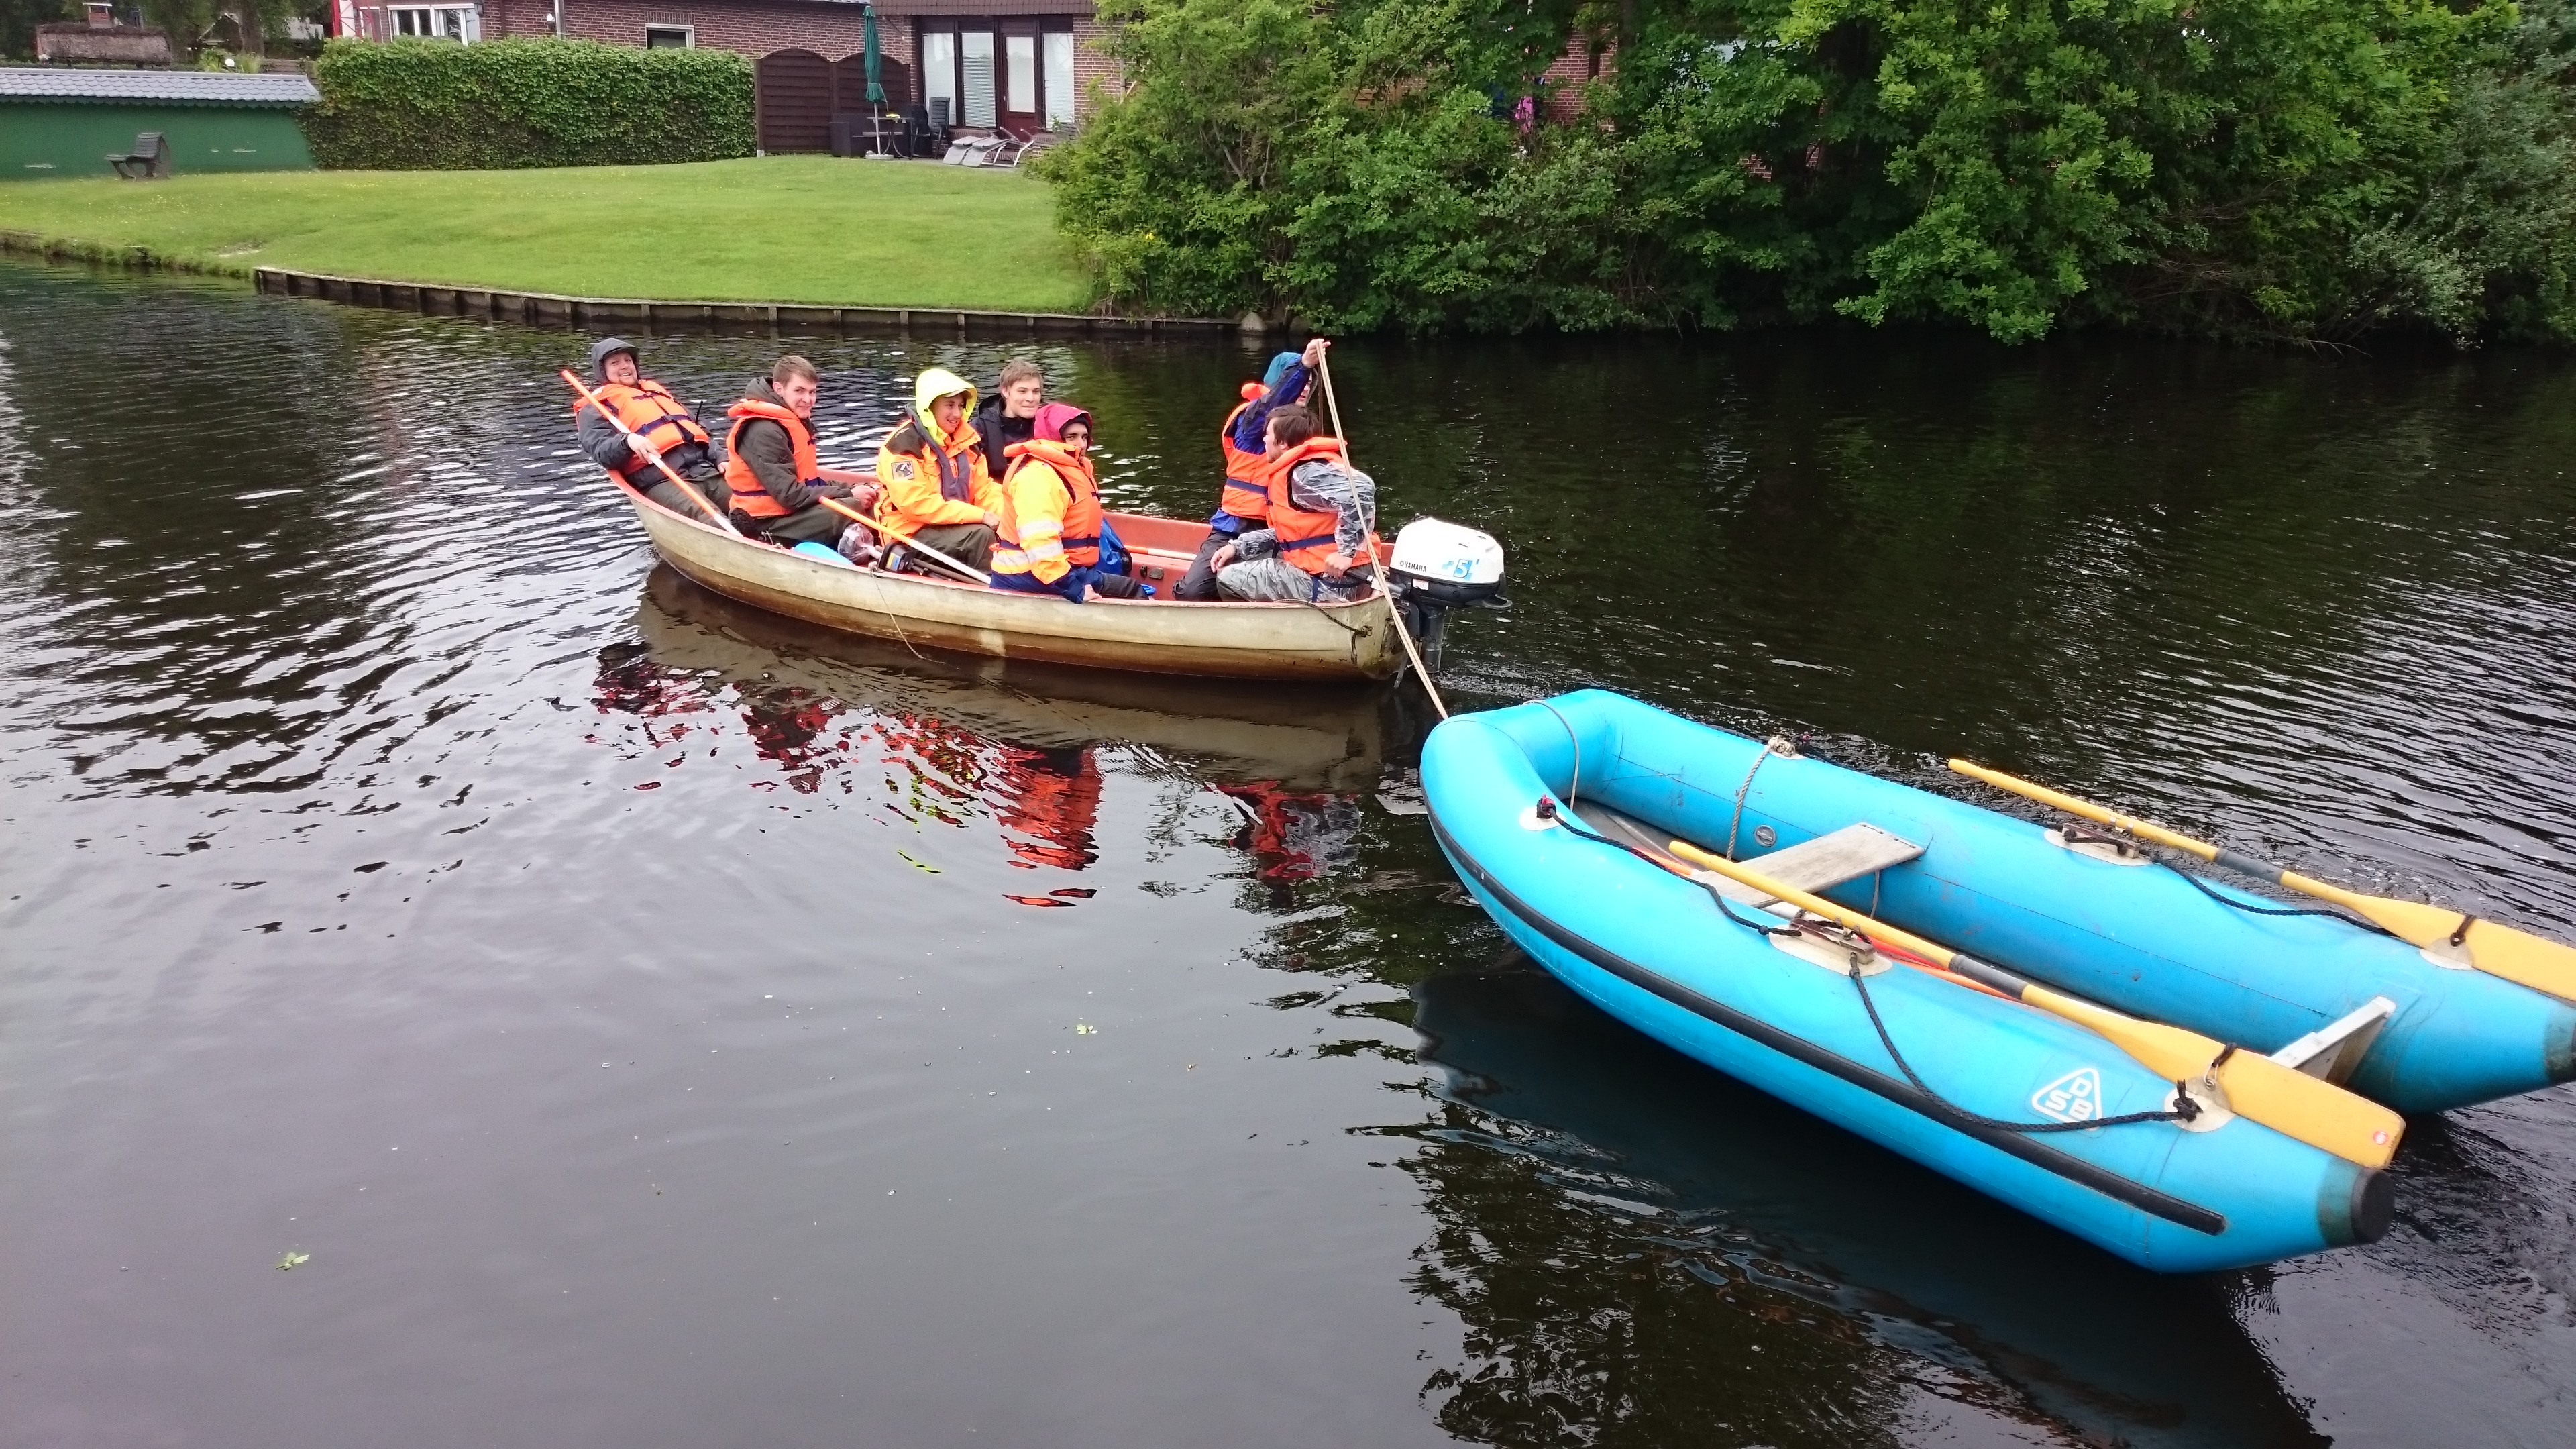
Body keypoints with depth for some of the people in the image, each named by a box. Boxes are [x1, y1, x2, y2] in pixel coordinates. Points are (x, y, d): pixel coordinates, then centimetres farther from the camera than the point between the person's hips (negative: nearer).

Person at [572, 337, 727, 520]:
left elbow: (699, 431, 33)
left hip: (708, 469, 6)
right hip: (661, 479, -6)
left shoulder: (657, 391, 34)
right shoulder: (596, 408, 15)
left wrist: (720, 460, 15)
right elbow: (601, 451, -2)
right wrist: (627, 441, -23)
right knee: (710, 520, -34)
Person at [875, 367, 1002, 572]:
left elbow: (984, 489, 8)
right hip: (912, 532, -7)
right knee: (980, 535, -28)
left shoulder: (966, 440, 9)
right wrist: (979, 515, -25)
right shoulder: (904, 444, -14)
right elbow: (915, 503, -23)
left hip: (956, 524, 8)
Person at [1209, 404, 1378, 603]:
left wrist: (1347, 552, -29)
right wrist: (1238, 547, 11)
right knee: (1236, 563, 22)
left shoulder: (1306, 472, -18)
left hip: (1333, 583, -11)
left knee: (1229, 579, -8)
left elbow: (1360, 489, -34)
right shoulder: (1295, 470, 15)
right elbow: (1289, 532, 19)